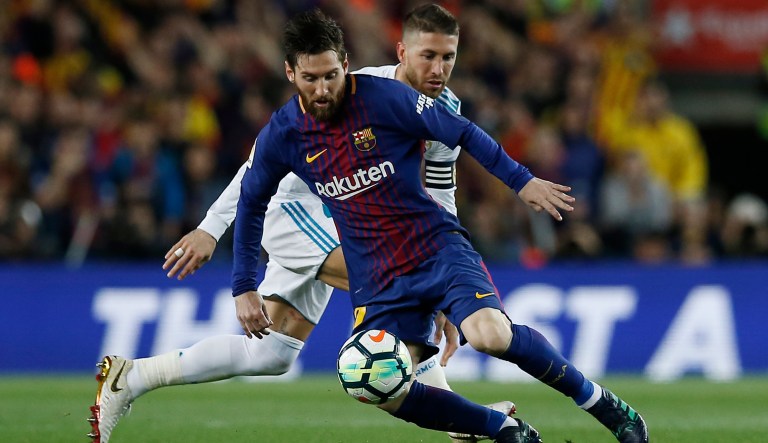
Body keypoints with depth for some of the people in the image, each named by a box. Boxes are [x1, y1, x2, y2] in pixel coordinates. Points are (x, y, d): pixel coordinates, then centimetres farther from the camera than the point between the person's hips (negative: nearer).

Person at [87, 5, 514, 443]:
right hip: (296, 209, -8)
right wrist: (212, 228, -27)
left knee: (270, 355, 9)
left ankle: (129, 378, 17)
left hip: (336, 225, 8)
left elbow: (441, 208, 4)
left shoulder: (447, 112, -4)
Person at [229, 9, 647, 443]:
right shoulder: (281, 134, -2)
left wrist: (522, 181, -10)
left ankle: (601, 403, -8)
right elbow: (251, 203, 13)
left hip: (439, 250, -3)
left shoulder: (384, 97, -13)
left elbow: (463, 133, -5)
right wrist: (244, 287, 10)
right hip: (376, 279, 3)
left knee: (490, 335, -29)